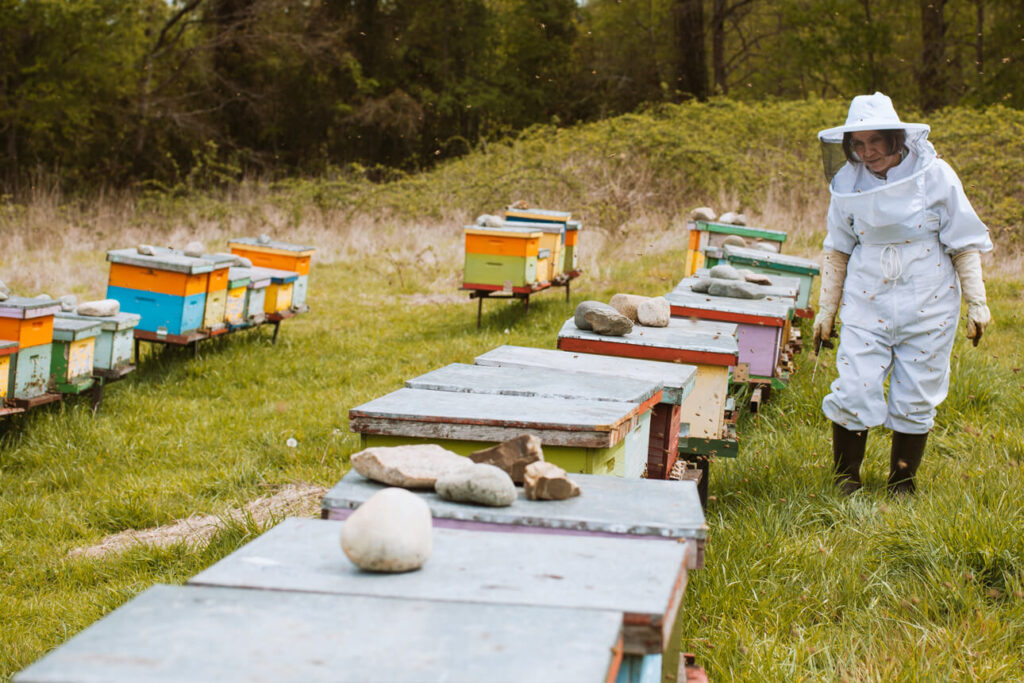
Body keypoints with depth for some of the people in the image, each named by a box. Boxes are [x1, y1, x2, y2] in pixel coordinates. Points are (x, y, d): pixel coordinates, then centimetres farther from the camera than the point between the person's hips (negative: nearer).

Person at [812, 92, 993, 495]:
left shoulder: (935, 176, -7)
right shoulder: (849, 184, -1)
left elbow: (965, 246, 0)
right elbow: (837, 252, 11)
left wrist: (977, 303, -1)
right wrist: (826, 310, 12)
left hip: (928, 307, -1)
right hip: (866, 303, 1)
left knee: (915, 400, 5)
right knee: (854, 391, -6)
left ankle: (902, 485, 22)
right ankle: (846, 481, 13)